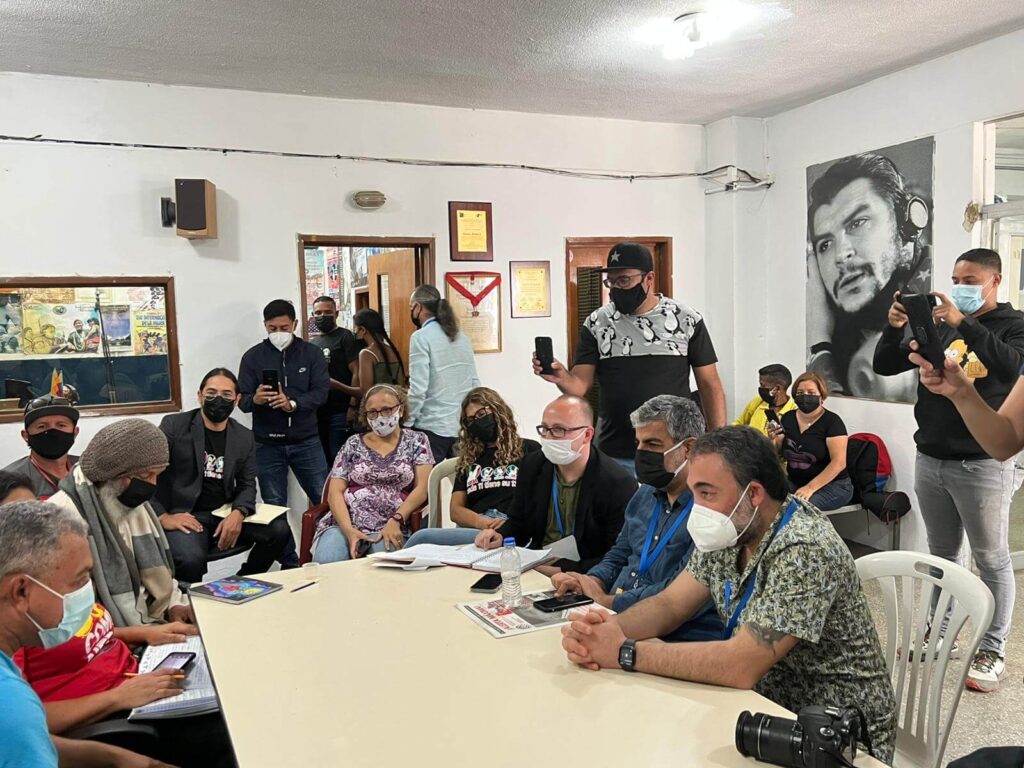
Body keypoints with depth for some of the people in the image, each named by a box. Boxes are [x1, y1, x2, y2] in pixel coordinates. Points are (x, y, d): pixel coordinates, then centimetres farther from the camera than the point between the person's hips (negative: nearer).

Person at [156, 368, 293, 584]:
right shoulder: (174, 425, -1)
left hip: (226, 515, 5)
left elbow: (247, 484, 11)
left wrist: (238, 513, -11)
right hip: (184, 516, -4)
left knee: (279, 530, -16)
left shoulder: (244, 437, 11)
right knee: (191, 559, -35)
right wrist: (163, 517, -14)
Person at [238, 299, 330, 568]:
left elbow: (320, 393, -8)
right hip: (267, 444, 1)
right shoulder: (253, 357, 3)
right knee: (274, 506, 7)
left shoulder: (312, 353, 2)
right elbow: (242, 400, -3)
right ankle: (288, 562, 19)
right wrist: (255, 399, -26)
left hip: (306, 441, -1)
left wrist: (292, 403, -26)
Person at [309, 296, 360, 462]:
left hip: (339, 411, -6)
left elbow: (356, 373, -11)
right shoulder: (312, 343, 17)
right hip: (317, 412, 6)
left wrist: (352, 407, -18)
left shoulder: (345, 337, -3)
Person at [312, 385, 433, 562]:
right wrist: (348, 530, -12)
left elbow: (421, 488, 2)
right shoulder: (353, 444, 15)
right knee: (325, 563, -30)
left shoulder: (416, 441, 13)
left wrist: (395, 520, -14)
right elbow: (335, 492, 6)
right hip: (345, 523, 1)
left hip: (389, 527, -1)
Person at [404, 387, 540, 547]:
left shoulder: (529, 450, 15)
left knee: (423, 537, -29)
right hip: (474, 528, 4)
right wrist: (481, 522, -6)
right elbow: (456, 510, 17)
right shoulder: (469, 459, 28)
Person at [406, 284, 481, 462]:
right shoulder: (461, 336, 12)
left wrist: (407, 423, -4)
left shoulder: (421, 337, -8)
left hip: (433, 428, -6)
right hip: (464, 427, 6)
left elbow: (418, 389, -14)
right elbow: (475, 384, 12)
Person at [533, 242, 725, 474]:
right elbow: (581, 384, -2)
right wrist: (561, 378, -25)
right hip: (615, 457, 1)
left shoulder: (687, 320, 0)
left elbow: (710, 385, 2)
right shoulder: (596, 323, 2)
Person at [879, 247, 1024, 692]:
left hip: (981, 466, -4)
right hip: (930, 461, 5)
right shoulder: (936, 326, 10)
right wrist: (894, 328, -10)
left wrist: (965, 324, -30)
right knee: (941, 554, 14)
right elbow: (884, 366, 7)